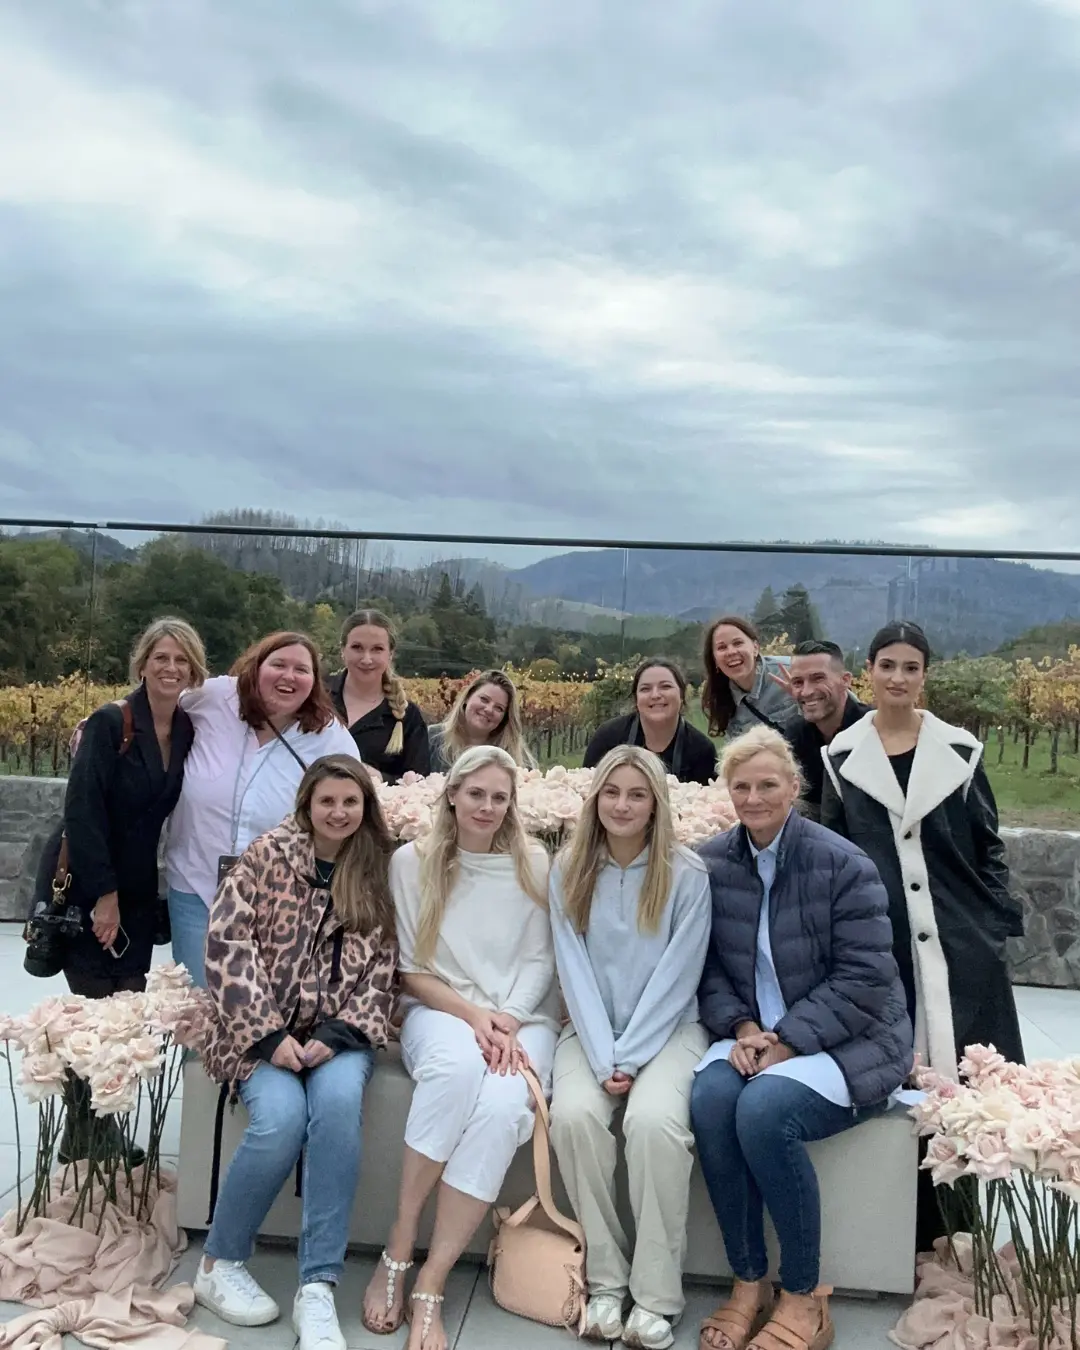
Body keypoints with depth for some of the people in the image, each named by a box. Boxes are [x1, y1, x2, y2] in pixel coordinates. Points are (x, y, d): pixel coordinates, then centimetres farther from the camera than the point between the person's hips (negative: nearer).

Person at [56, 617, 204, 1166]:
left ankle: (95, 1137, 23)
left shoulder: (191, 730, 2)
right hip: (88, 887, -5)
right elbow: (81, 811, -18)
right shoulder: (109, 723, -14)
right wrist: (103, 894, -19)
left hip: (139, 890, 5)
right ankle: (86, 1140, 14)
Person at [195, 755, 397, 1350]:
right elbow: (226, 944, -7)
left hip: (340, 1032, 2)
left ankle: (317, 1288, -23)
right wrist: (269, 1035, -15)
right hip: (264, 1029, -1)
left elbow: (380, 971, 3)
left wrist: (336, 1036, -12)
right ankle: (220, 1262, -3)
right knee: (282, 1114, -29)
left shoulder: (378, 873, 7)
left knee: (339, 1098, -30)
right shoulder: (269, 854, 0)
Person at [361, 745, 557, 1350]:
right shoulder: (412, 861, 1)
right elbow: (411, 969, 1)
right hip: (440, 1010, -1)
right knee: (458, 1065, -38)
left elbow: (540, 962, 4)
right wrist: (473, 1014, -13)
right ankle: (398, 1250, -22)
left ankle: (432, 1284, -22)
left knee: (502, 1106, -33)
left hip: (523, 1018, 1)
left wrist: (507, 1023, -13)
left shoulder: (535, 865, 4)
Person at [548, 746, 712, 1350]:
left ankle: (657, 1296, -14)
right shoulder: (568, 872, 3)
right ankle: (605, 1281, -9)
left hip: (670, 1028, -2)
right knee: (573, 1113, -26)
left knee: (653, 1118, -30)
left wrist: (629, 1058, -15)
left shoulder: (687, 875, -6)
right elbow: (575, 972, -2)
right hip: (592, 1032, 2)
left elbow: (676, 977, -8)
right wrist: (602, 1059, -13)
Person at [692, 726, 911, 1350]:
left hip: (846, 1041, -4)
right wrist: (741, 1027, -12)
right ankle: (749, 1282, -7)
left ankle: (805, 1298, -8)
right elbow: (708, 965, 6)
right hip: (755, 1035, 4)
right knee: (710, 1098, -27)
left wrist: (786, 1042, -18)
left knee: (763, 1109, -31)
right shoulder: (711, 864, 2)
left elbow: (864, 979, -13)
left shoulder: (844, 865, -12)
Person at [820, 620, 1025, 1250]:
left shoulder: (961, 750, 4)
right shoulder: (843, 755, 4)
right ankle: (924, 1233, 17)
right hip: (882, 944, 0)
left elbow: (989, 848, 8)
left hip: (961, 940, 0)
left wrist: (1002, 925, 1)